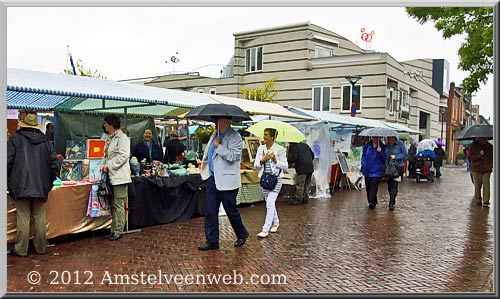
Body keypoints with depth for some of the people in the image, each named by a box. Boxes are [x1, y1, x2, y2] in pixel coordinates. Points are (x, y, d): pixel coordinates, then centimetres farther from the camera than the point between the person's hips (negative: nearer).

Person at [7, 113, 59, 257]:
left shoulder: (15, 139, -1)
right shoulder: (45, 141, 9)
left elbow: (8, 163, -5)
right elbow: (53, 163, 9)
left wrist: (9, 183, 5)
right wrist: (49, 183, 17)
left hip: (21, 186, -3)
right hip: (41, 186, 3)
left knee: (23, 218, 1)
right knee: (39, 218, 9)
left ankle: (21, 249, 7)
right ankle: (41, 247, 17)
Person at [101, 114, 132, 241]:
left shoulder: (122, 137, -11)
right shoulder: (110, 138, 16)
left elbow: (123, 155, -20)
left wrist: (109, 165, -16)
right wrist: (104, 165, 3)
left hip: (120, 176, -9)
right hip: (112, 176, 9)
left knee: (119, 205, -2)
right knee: (114, 205, 14)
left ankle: (118, 231, 6)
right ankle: (114, 230, 22)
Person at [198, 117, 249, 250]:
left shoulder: (235, 137, -11)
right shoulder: (215, 134, 13)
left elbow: (233, 156, -24)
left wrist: (218, 145, -18)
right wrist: (205, 164, 23)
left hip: (227, 180, -7)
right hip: (212, 178, 7)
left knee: (231, 210, 6)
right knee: (210, 211, 6)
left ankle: (242, 234, 29)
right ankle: (212, 241, 16)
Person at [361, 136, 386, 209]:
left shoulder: (382, 146, 0)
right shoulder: (367, 145, 7)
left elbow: (384, 158, -4)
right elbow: (363, 155, 16)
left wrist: (380, 152, -19)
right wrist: (363, 164, 6)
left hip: (376, 170, -4)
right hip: (367, 169, 4)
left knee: (374, 185, -13)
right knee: (368, 186, 9)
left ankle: (372, 202, -15)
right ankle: (371, 201, 23)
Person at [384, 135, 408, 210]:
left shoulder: (400, 144, -6)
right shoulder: (386, 145, 8)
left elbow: (405, 154, -4)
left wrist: (396, 156, -14)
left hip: (397, 166, -5)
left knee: (394, 185, -11)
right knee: (389, 185, 9)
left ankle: (391, 203, -9)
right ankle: (393, 200, 28)